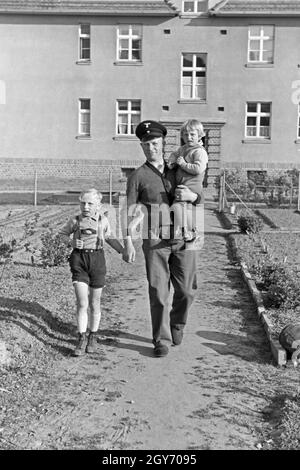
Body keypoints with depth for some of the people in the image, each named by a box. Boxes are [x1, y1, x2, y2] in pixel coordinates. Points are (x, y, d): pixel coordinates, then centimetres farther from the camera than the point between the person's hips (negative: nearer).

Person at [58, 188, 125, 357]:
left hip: (97, 260, 1)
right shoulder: (75, 221, 2)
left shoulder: (103, 220, 3)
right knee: (82, 303, -9)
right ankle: (82, 339, 2)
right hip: (79, 260, -1)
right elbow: (62, 233, 16)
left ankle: (93, 336, 28)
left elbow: (109, 238, 18)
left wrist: (123, 251, 14)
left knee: (94, 304, 10)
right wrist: (72, 242, -2)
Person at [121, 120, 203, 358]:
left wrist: (192, 196, -15)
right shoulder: (138, 176, -1)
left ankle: (177, 322, 35)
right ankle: (161, 340, 14)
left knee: (186, 290, 5)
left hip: (183, 239, 3)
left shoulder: (178, 170, 9)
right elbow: (129, 212, -5)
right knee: (158, 293, -2)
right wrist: (128, 243, -16)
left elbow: (200, 199, 11)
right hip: (155, 242, -2)